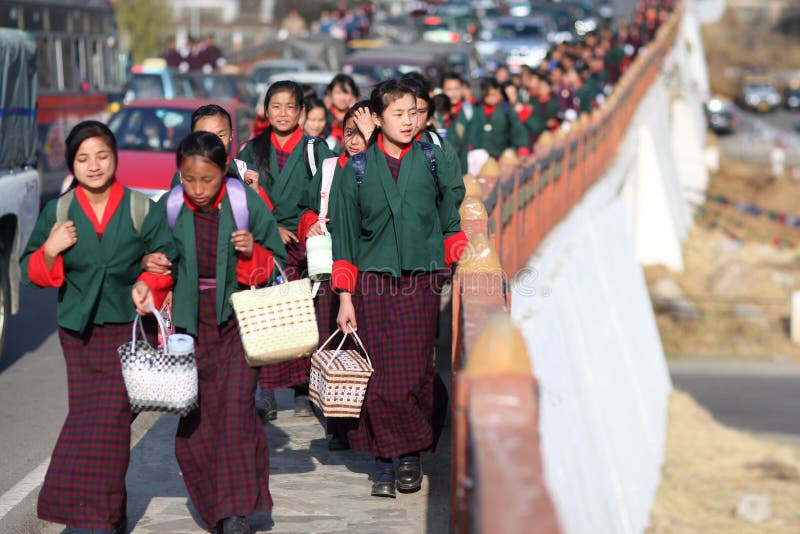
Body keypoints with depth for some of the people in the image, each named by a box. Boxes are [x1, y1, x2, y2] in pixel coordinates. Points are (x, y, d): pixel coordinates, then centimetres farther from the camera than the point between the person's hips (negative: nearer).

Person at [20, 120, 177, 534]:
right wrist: (51, 251, -13)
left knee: (112, 416, -7)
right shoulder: (57, 213, 2)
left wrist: (149, 284, -15)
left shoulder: (140, 209, -3)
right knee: (87, 417, 2)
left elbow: (166, 258, 5)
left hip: (127, 327, -2)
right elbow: (31, 272, 7)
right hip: (78, 329, 2)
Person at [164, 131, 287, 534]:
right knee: (193, 425, 3)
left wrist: (254, 253, -17)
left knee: (235, 413, -12)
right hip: (191, 326, 2)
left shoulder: (248, 205, -6)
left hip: (237, 323, -2)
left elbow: (279, 264, 2)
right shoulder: (168, 209, -2)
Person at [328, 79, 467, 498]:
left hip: (419, 286, 0)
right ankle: (384, 463, 6)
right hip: (372, 287, 0)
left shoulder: (432, 161, 6)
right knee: (380, 379, -3)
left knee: (415, 376, -3)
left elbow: (450, 223, 12)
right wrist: (345, 298, 0)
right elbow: (344, 238, 5)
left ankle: (411, 456, 13)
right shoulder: (356, 170, 4)